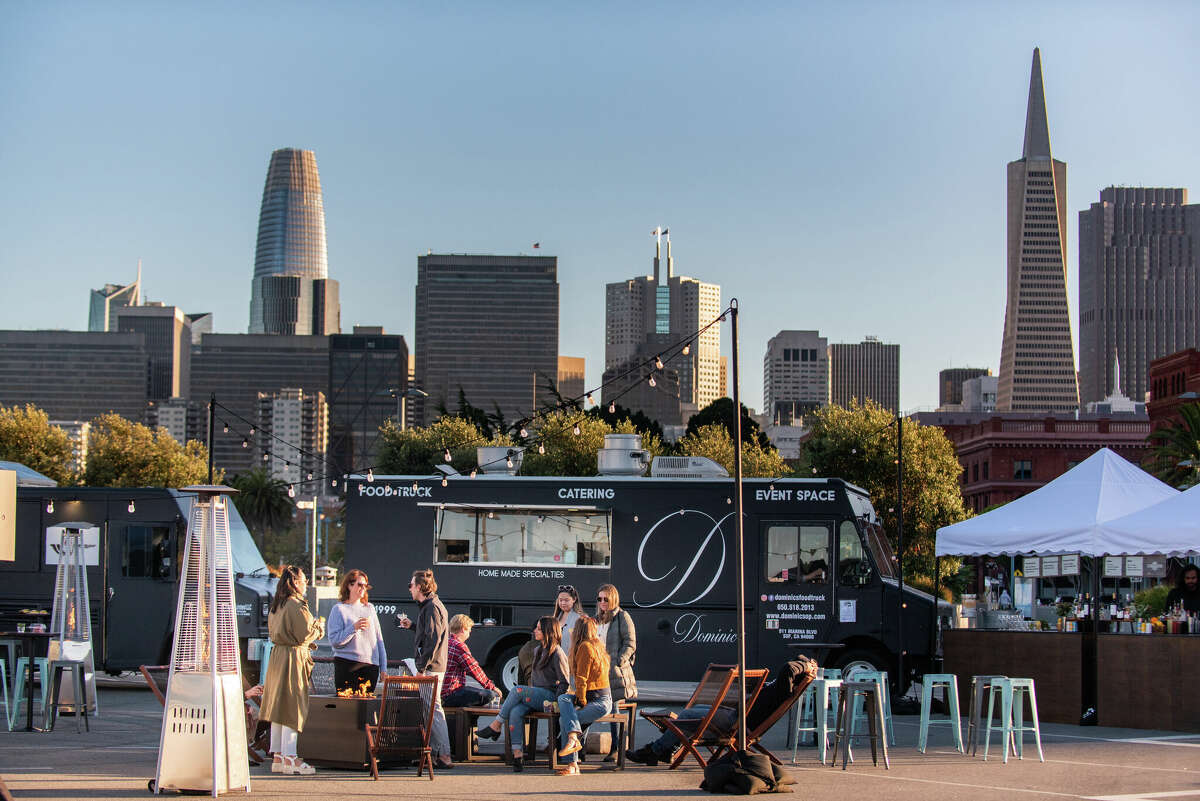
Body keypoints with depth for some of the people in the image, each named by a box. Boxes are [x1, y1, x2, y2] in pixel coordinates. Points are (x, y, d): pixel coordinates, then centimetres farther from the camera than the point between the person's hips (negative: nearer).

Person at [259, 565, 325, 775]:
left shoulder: (276, 606, 13)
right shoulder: (296, 606, -15)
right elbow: (305, 634, -17)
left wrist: (313, 626, 18)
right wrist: (319, 627, 4)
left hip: (277, 655, 9)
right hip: (294, 658, -9)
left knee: (278, 707, 10)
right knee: (292, 707, -6)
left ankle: (278, 757, 14)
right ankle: (290, 758, -6)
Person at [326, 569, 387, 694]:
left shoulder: (370, 608, 14)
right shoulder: (339, 609, 0)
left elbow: (379, 639, 15)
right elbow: (334, 641, -9)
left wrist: (383, 667, 10)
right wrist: (354, 628, -19)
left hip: (371, 666, 4)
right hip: (347, 666, -4)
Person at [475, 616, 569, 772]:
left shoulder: (556, 653, -6)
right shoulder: (537, 651, 20)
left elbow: (564, 682, -8)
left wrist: (554, 702, -16)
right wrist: (529, 694, 14)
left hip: (549, 696, -7)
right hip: (535, 696, 7)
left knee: (517, 690, -28)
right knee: (516, 711, -25)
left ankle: (496, 726, -19)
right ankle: (518, 754, -32)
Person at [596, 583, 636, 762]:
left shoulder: (622, 617, 0)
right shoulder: (597, 619, 20)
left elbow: (630, 644, -5)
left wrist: (617, 662, -14)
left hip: (617, 673, -6)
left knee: (614, 709, -7)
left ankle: (615, 749, -5)